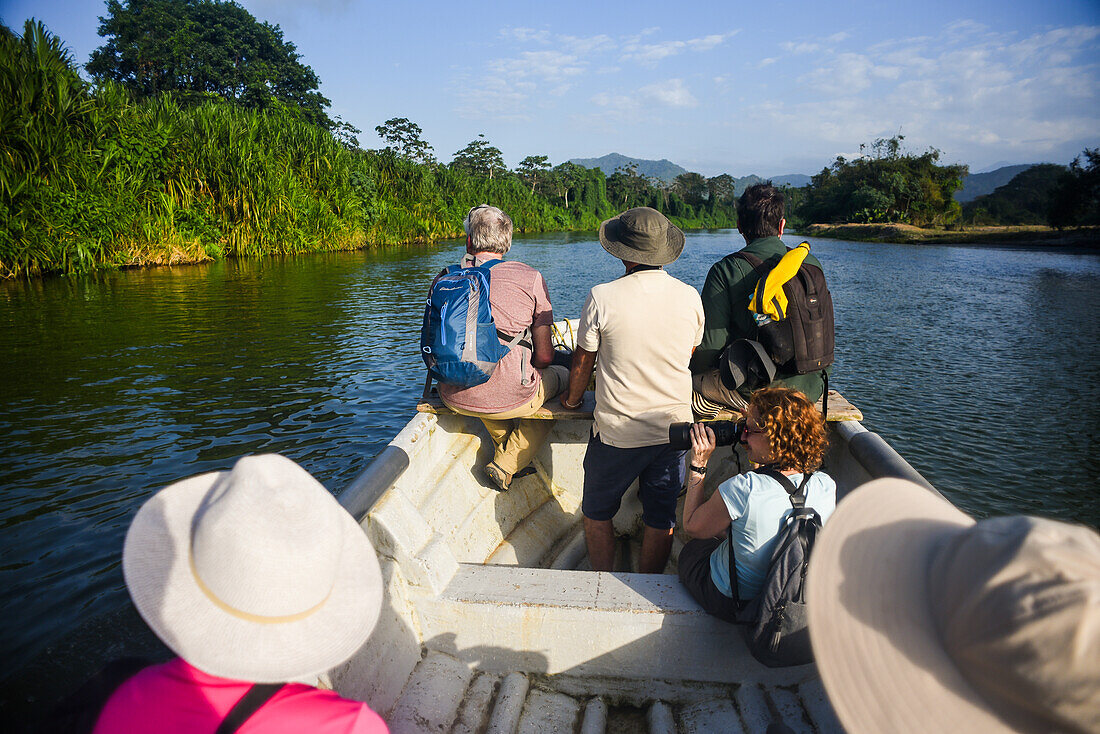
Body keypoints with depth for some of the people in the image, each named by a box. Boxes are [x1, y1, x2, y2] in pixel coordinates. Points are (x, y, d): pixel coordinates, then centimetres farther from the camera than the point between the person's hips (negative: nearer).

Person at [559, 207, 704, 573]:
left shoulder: (602, 297, -15)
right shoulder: (690, 297, -4)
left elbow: (582, 362, -5)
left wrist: (572, 398, 16)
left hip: (616, 432, -3)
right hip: (674, 429, 3)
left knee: (597, 514, 18)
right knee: (661, 521, 16)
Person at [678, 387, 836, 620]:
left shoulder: (743, 489, -35)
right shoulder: (827, 487, -19)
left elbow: (692, 526, -15)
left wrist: (698, 464, -12)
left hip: (733, 605, -5)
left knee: (690, 549, 29)